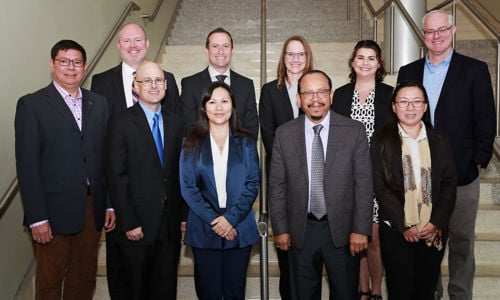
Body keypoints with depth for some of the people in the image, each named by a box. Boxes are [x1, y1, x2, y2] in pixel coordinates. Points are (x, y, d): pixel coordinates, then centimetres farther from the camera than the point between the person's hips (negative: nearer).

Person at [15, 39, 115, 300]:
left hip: (93, 207, 4)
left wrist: (110, 203, 5)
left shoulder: (98, 103, 10)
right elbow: (27, 165, -8)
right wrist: (37, 218, -13)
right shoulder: (31, 105, -4)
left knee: (85, 277, 15)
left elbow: (105, 156, 9)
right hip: (54, 210, -4)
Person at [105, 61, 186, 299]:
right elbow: (117, 177, -9)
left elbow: (182, 172, 9)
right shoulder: (121, 123, -5)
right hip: (138, 224, -3)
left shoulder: (176, 123, 9)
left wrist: (185, 215, 4)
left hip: (171, 224, 4)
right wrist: (128, 223, -13)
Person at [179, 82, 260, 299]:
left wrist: (231, 218, -11)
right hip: (203, 229, 0)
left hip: (239, 228, 1)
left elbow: (253, 184, -1)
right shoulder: (192, 144, 3)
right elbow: (188, 187, -2)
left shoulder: (245, 142, 5)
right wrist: (213, 219, -11)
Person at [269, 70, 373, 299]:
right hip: (300, 230, 1)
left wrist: (360, 229, -8)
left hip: (342, 229, -1)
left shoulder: (354, 131, -4)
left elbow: (363, 183, -4)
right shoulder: (284, 134, -1)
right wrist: (280, 229, 0)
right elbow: (277, 185, 1)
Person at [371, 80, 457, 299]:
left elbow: (449, 183, 4)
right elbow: (380, 187, -7)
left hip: (434, 231, 3)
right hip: (396, 231, -2)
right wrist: (404, 226, -12)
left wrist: (437, 223, -8)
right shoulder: (382, 141, -2)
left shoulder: (439, 141, 8)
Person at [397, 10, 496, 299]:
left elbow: (486, 120, -2)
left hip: (462, 174, -2)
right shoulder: (408, 72, 8)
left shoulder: (475, 70, 0)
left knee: (461, 240, 9)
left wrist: (479, 161, -7)